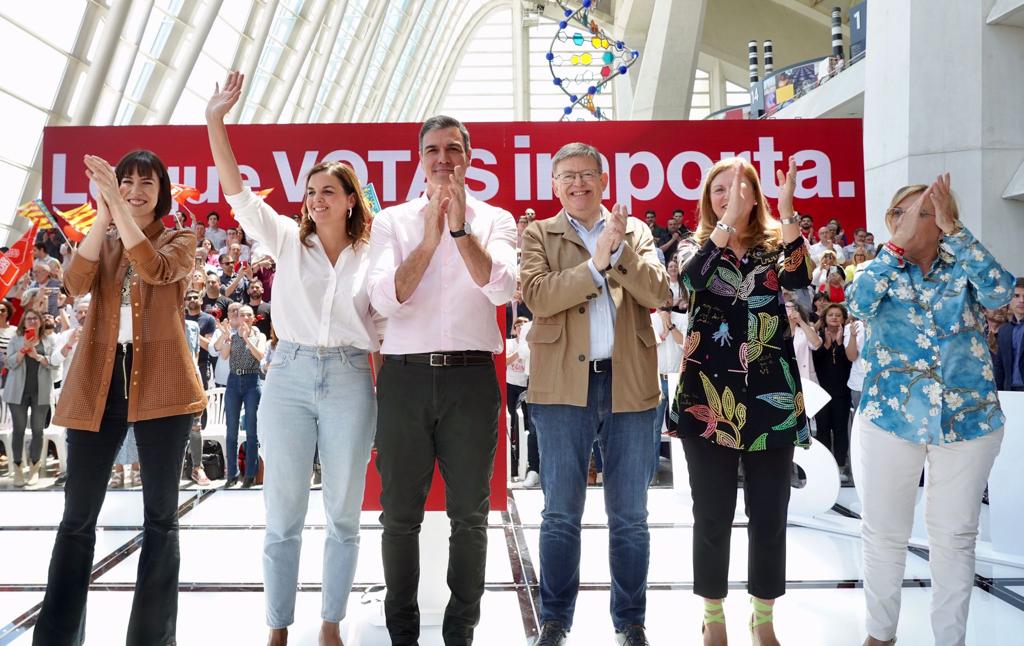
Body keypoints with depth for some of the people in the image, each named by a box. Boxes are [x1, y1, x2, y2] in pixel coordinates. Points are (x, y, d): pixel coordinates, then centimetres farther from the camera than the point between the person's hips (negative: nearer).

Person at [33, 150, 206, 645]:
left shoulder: (180, 241, 7)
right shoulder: (103, 243, 17)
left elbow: (155, 270, -16)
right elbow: (76, 284, -5)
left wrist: (120, 206, -17)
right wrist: (103, 214, -10)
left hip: (160, 384, -3)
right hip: (98, 383, 3)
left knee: (160, 514, 4)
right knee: (78, 515, 6)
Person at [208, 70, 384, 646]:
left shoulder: (370, 257, 5)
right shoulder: (288, 241, 7)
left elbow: (381, 334, 6)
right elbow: (238, 192, -3)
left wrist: (384, 398, -1)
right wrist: (216, 120, -10)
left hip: (349, 382, 0)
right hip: (290, 376, 1)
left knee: (344, 515, 7)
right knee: (283, 515, 6)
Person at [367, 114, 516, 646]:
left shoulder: (495, 220, 7)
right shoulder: (392, 221, 7)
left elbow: (501, 288, -10)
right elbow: (385, 299, -6)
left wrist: (460, 228, -15)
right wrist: (431, 236, -12)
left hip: (471, 377, 0)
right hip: (405, 377, 1)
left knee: (469, 514, 7)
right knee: (400, 514, 8)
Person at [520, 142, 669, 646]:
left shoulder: (635, 231, 12)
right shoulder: (538, 236, 8)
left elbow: (659, 294, -2)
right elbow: (538, 297, -10)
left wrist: (619, 250, -12)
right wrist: (596, 261, -14)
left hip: (631, 384, 2)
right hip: (563, 386, -1)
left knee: (630, 515, 9)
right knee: (560, 514, 7)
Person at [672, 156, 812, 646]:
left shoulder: (777, 244, 7)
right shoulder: (697, 246, 6)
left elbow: (799, 280, -15)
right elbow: (690, 280, -18)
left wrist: (787, 213, -21)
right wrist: (728, 221, -24)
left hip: (771, 396, 1)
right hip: (708, 395, -1)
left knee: (769, 515, 7)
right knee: (712, 514, 5)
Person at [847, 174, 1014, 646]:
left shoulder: (962, 268, 1)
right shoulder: (881, 270, 1)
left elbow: (1000, 292, -21)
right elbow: (858, 303, -21)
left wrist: (953, 228, -23)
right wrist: (896, 242, -24)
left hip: (968, 418, 0)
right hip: (889, 417, 0)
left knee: (954, 537, 11)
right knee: (883, 533, 10)